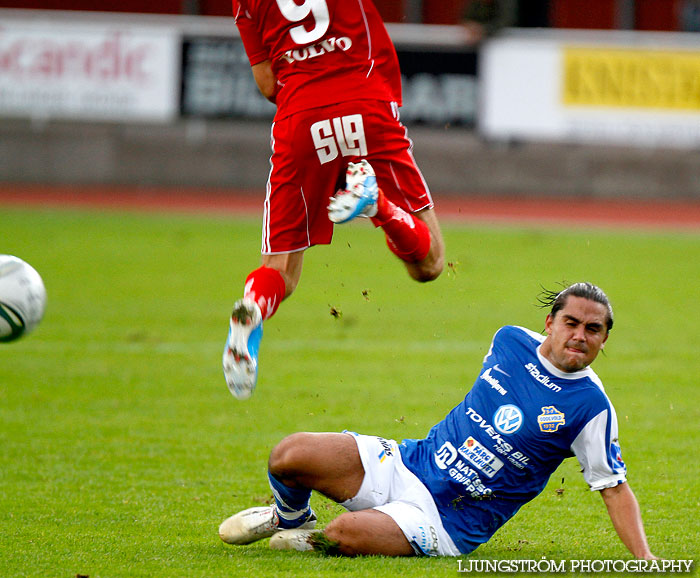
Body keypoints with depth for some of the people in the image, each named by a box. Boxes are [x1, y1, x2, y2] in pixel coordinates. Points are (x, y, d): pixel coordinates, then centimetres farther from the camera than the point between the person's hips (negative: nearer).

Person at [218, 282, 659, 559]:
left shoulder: (591, 407, -13)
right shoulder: (510, 341, 2)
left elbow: (616, 488, -8)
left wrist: (647, 563, -16)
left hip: (449, 521, -5)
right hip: (409, 465, 5)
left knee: (346, 535, -32)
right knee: (288, 456, -13)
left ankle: (316, 540, 7)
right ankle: (290, 517, 23)